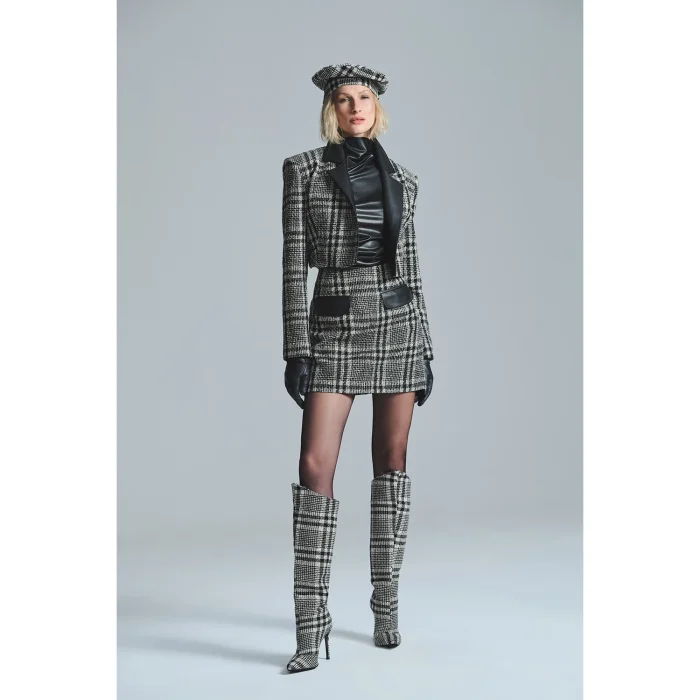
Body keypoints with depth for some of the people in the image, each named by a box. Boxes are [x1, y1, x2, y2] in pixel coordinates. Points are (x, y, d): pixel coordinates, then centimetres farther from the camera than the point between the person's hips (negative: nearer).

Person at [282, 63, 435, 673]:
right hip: (335, 328, -2)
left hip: (399, 324, 3)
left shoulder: (402, 180, 10)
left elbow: (411, 267, 12)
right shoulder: (304, 170, 3)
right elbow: (294, 263, -2)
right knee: (315, 467, -12)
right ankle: (311, 631, -6)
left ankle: (387, 607, 19)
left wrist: (425, 349, 9)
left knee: (391, 462, 6)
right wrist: (297, 348, -9)